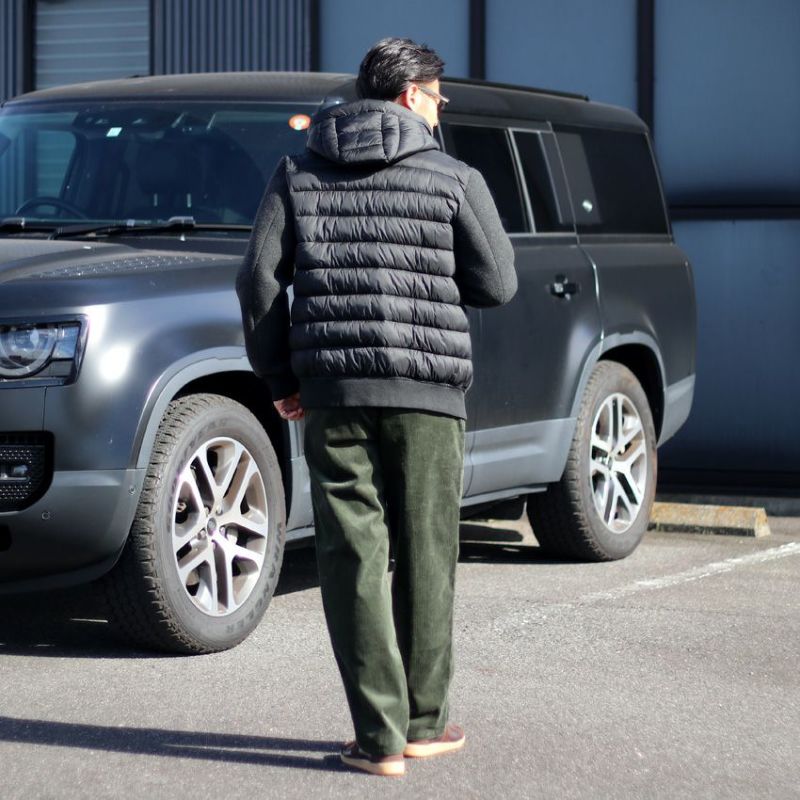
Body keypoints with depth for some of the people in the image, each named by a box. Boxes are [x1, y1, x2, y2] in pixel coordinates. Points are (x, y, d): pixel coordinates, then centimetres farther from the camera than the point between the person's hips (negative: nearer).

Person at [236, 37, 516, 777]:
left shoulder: (298, 175, 7)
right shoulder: (454, 179, 1)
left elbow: (259, 280, 2)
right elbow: (497, 284, 2)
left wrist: (280, 378, 10)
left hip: (332, 390, 1)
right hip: (426, 389, -1)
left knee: (354, 558, 2)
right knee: (425, 555, 10)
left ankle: (379, 735, 0)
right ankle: (424, 722, 18)